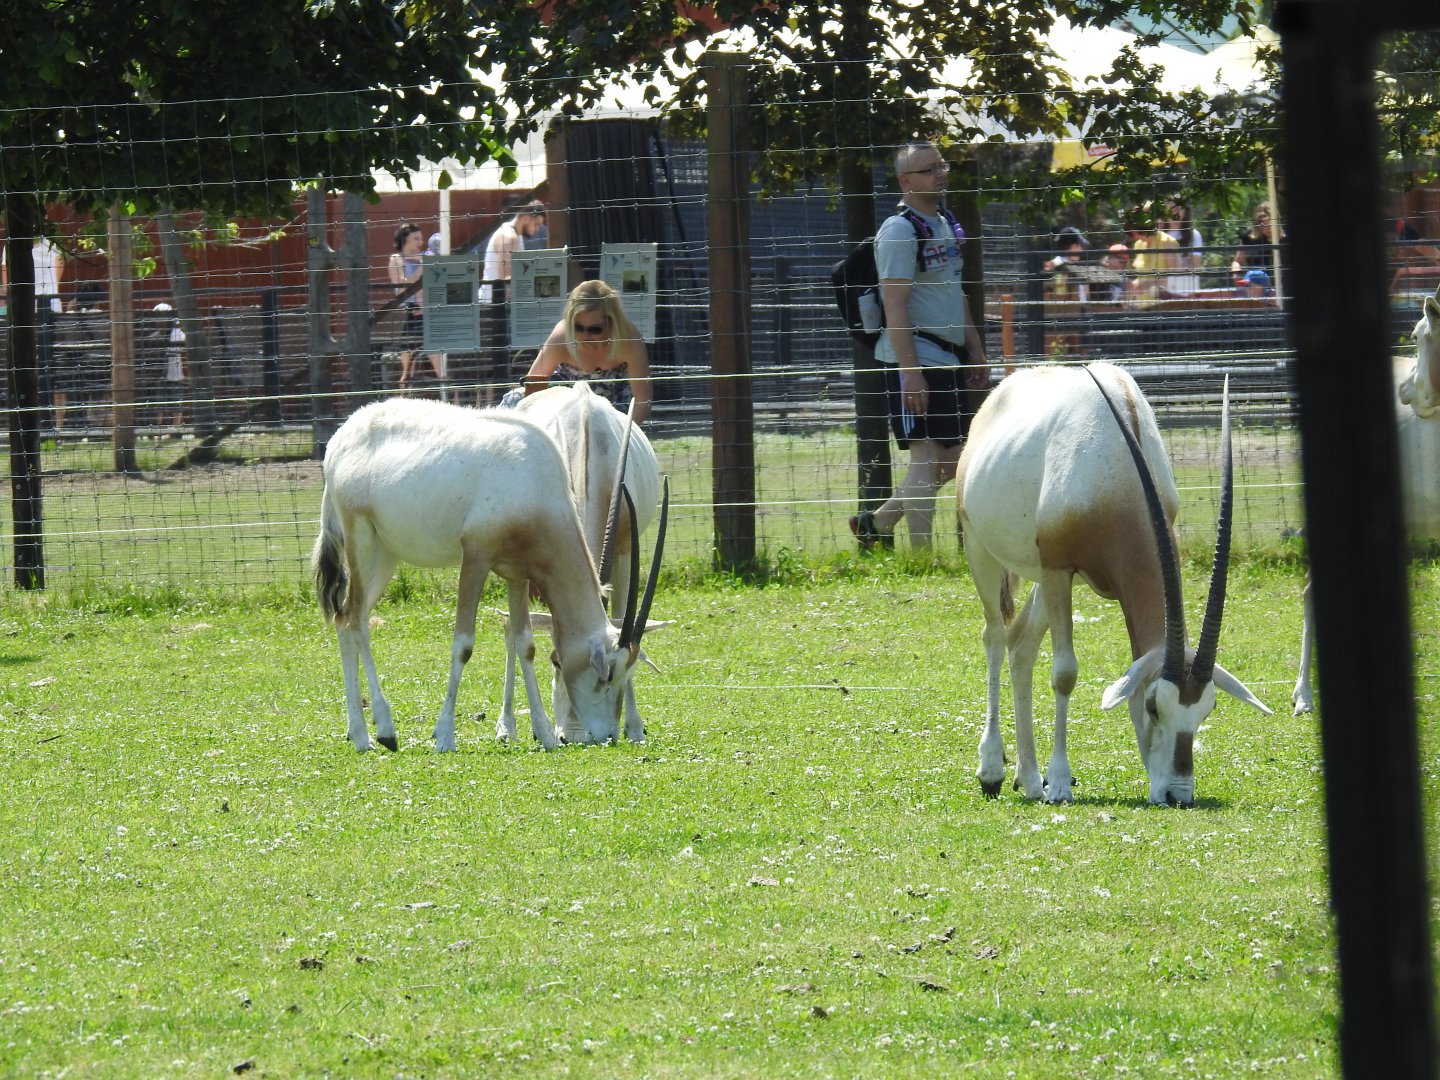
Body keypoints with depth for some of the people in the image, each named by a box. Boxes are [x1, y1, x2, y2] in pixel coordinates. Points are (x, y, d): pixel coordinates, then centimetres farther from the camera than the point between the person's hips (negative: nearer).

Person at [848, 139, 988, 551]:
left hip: (947, 360, 9)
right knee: (927, 455, -8)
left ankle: (877, 522, 21)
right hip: (916, 362, -9)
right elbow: (894, 305, -18)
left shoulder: (945, 224, 17)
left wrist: (976, 352, 20)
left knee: (953, 457, 10)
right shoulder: (899, 231, -12)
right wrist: (909, 371, -23)